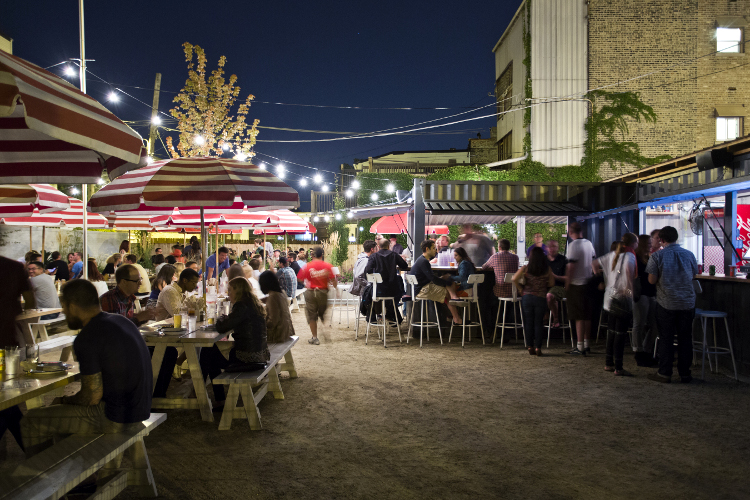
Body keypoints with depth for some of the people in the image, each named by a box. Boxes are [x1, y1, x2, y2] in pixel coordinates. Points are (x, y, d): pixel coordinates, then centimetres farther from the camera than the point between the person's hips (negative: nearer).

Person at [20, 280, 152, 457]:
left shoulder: (86, 339, -19)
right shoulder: (120, 321, 8)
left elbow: (92, 397, -17)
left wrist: (64, 401, 3)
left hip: (113, 418, -9)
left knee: (32, 421, 3)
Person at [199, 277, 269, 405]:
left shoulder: (242, 306, -18)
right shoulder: (255, 304, 10)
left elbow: (221, 328, -19)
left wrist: (220, 319, 1)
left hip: (248, 358, -9)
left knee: (207, 354, 12)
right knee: (213, 350, 26)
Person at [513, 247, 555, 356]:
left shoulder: (525, 268, -3)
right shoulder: (547, 269, -1)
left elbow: (514, 279, -13)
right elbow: (551, 283, 3)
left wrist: (521, 288, 1)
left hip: (527, 297, 0)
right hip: (541, 298, 0)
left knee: (528, 323, 8)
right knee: (539, 323, 7)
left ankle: (530, 346, 9)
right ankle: (538, 347, 4)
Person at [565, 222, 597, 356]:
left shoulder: (573, 245, -15)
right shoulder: (589, 243, 8)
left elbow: (571, 267, -18)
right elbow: (594, 263, 15)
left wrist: (567, 285, -12)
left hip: (577, 284, -7)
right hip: (589, 283, 7)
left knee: (579, 317, -4)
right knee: (587, 316, 14)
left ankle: (580, 347, -1)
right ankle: (586, 344, 22)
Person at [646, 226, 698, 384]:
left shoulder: (657, 256, -9)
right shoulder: (689, 254, 0)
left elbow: (652, 280, -9)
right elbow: (694, 275, 12)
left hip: (666, 303, -2)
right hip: (687, 303, 2)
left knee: (666, 338, 6)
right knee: (685, 338, 9)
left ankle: (665, 373, 10)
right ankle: (685, 374, 15)